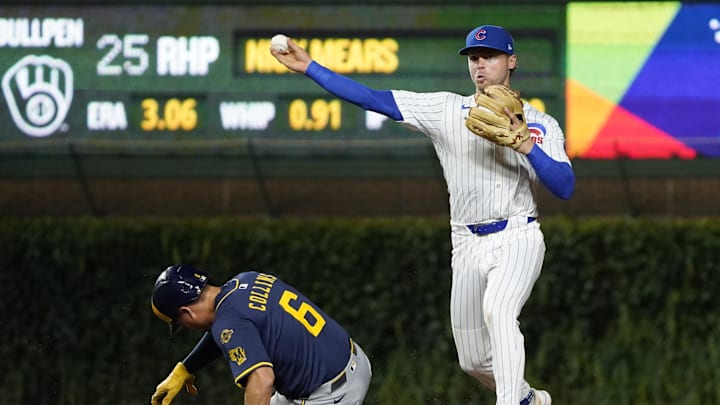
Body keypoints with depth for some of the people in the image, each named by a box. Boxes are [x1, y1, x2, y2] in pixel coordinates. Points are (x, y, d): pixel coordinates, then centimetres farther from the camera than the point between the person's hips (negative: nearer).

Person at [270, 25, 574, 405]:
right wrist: (309, 67, -9)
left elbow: (565, 188, -11)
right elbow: (374, 99, -1)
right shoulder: (446, 110, 5)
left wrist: (526, 146, -25)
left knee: (497, 310, -34)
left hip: (517, 240, -4)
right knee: (473, 361, 10)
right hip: (467, 247, 4)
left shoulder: (541, 125, 0)